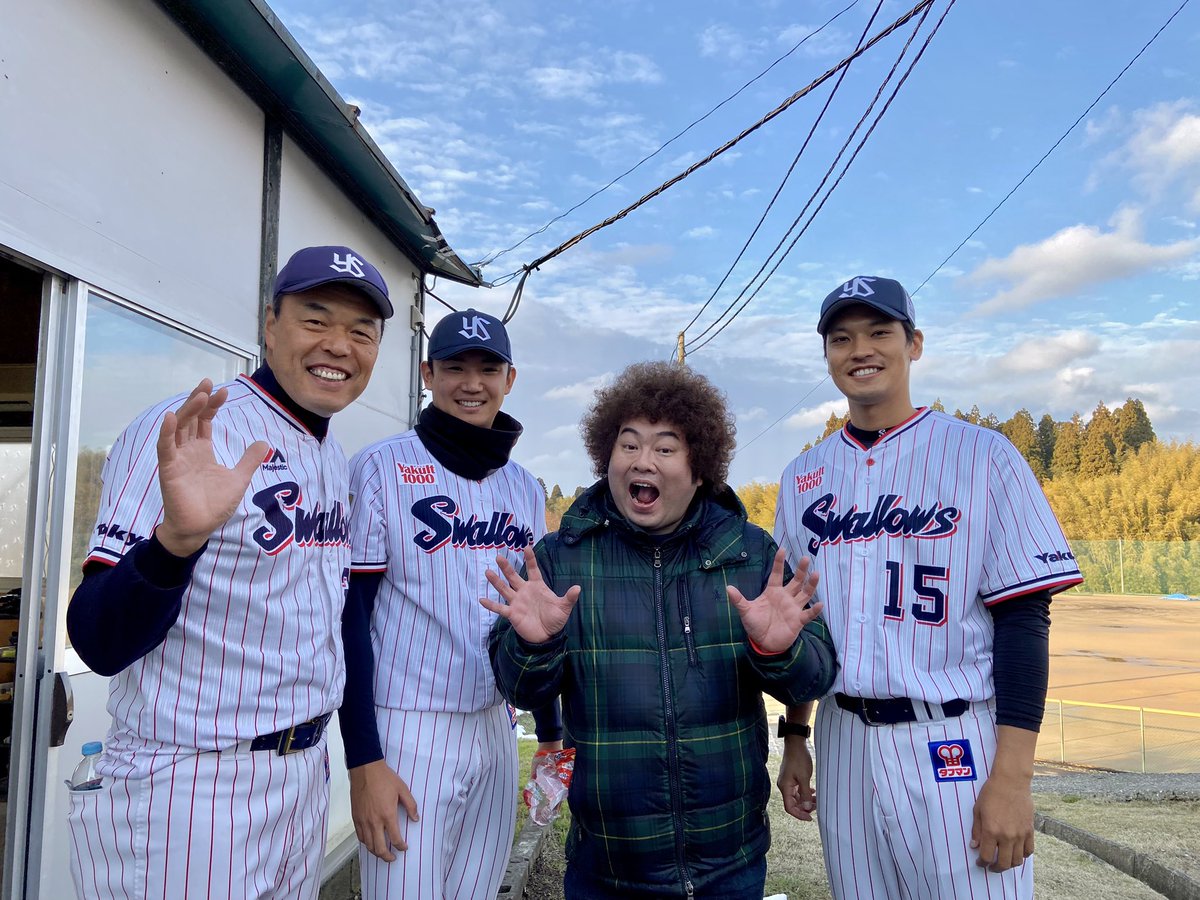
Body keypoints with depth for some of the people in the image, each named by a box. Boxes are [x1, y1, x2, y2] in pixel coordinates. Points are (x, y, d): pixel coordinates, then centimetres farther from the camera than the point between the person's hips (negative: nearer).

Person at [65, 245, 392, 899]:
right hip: (183, 793, -7)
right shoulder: (184, 433, -16)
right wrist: (177, 537, -40)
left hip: (303, 780, 7)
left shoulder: (337, 462, 6)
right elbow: (98, 643, -23)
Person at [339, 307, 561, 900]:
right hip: (407, 733, -5)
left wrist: (551, 731, 12)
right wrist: (363, 761, -13)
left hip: (495, 730, 5)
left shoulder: (526, 489, 8)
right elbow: (351, 618, -10)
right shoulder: (381, 468, -9)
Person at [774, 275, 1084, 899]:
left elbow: (1024, 619, -8)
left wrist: (1013, 777, -14)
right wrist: (794, 740, 13)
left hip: (957, 745, -3)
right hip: (844, 742, 4)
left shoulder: (983, 455, -5)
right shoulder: (803, 476, 7)